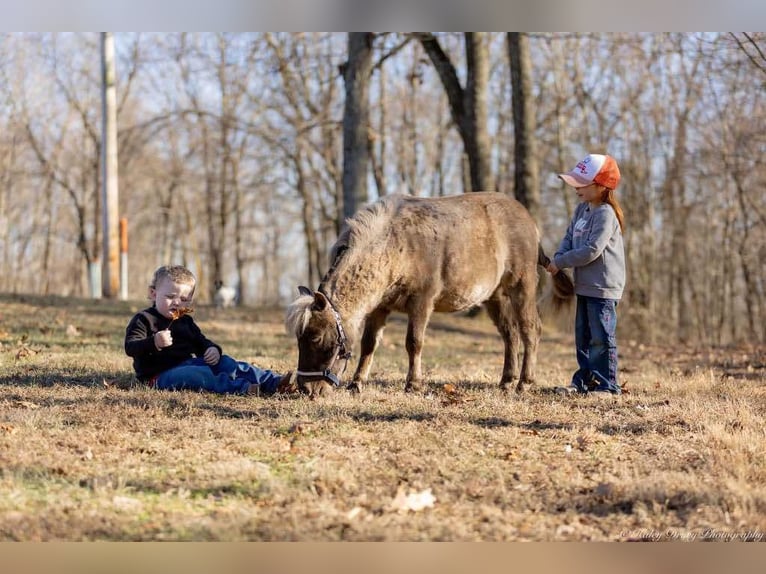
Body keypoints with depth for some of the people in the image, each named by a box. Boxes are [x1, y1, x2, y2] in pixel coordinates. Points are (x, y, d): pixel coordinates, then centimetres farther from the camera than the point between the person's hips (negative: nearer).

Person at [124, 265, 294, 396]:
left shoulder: (185, 321, 19)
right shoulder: (144, 320, -5)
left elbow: (201, 343, 25)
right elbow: (130, 347, -17)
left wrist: (213, 350, 0)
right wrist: (154, 342, -36)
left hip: (188, 364, 8)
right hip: (160, 374, -8)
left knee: (225, 363, -6)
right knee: (199, 375, -33)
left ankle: (272, 382, -13)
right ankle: (242, 388, -46)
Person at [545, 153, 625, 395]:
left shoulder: (605, 214, -18)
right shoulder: (582, 209, 11)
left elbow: (591, 251, -23)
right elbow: (569, 238, 15)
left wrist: (560, 262, -16)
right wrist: (557, 258, -5)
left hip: (603, 287, -9)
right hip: (585, 286, 9)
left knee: (601, 337, -5)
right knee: (583, 337, 14)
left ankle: (607, 384, 0)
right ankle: (584, 380, 22)